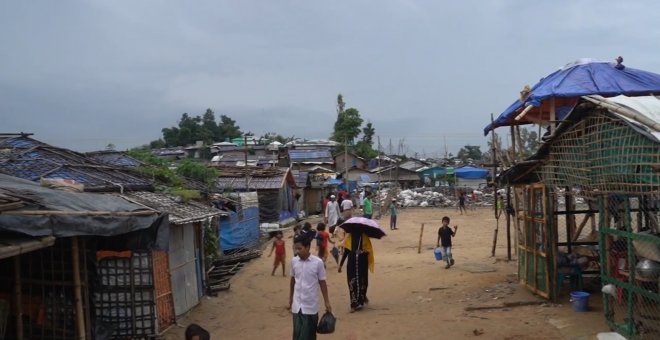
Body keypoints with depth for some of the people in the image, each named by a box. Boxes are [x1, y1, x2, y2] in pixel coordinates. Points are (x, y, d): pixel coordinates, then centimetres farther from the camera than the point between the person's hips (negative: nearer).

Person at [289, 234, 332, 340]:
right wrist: (290, 299, 15)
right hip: (297, 305, 2)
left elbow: (322, 283, -3)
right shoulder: (294, 261, 0)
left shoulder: (318, 262, -10)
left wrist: (327, 302, 0)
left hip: (311, 305, -2)